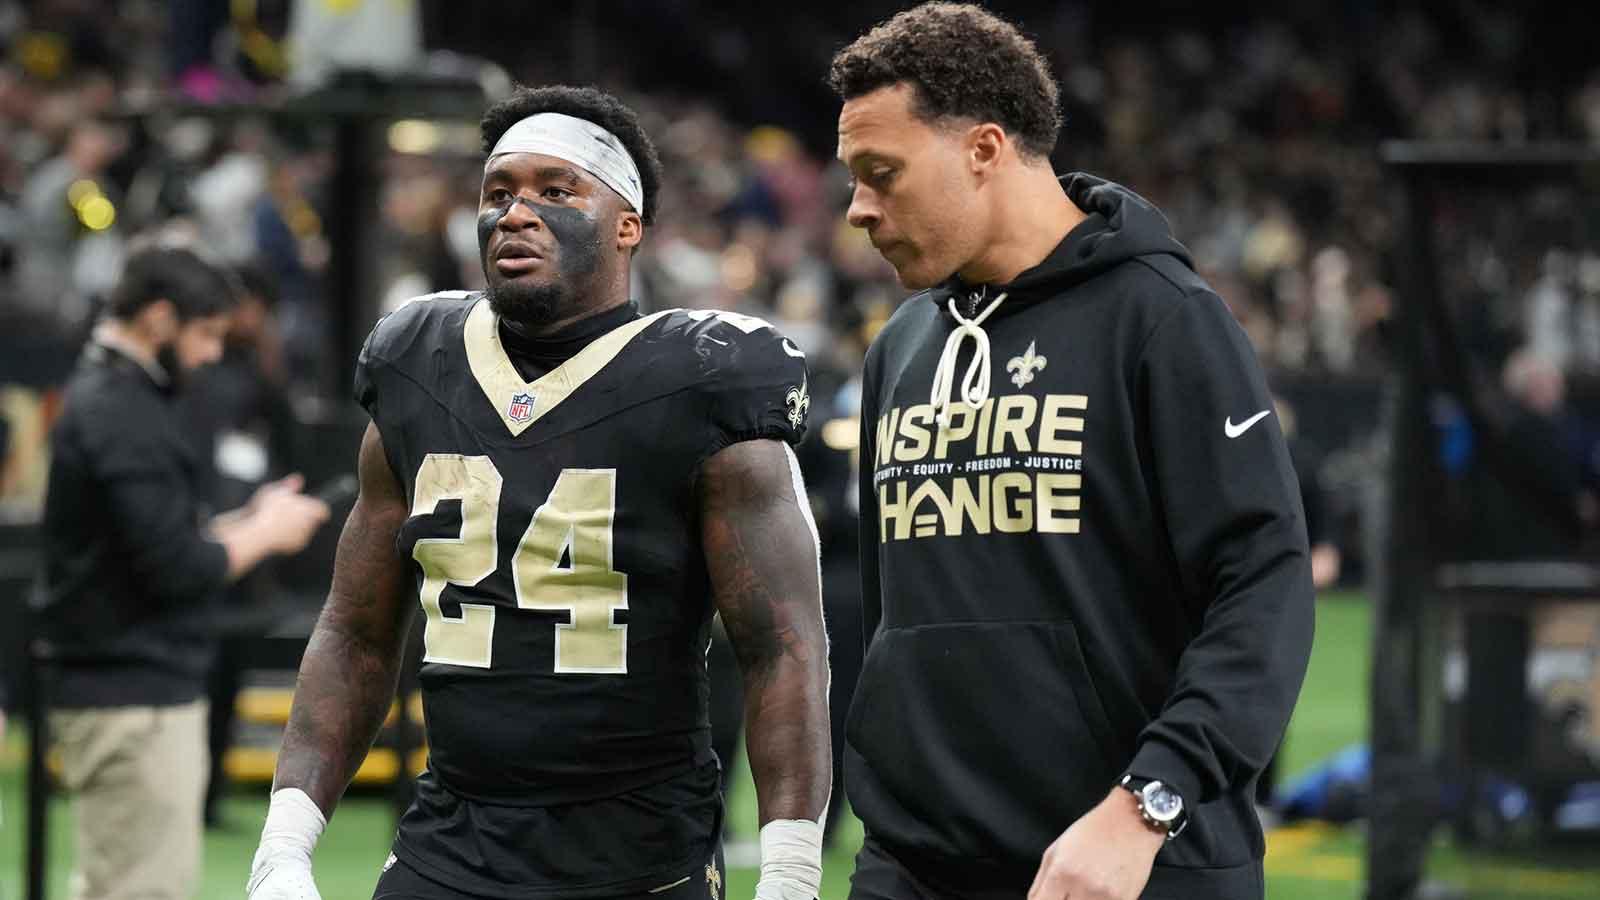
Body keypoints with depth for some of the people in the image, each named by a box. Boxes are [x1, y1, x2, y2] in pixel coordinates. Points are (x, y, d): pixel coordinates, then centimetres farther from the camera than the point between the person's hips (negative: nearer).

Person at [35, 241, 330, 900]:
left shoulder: (97, 397, 15)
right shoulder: (128, 418, -17)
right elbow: (177, 568, -22)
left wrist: (243, 524, 10)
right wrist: (264, 534, -7)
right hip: (137, 701, -11)